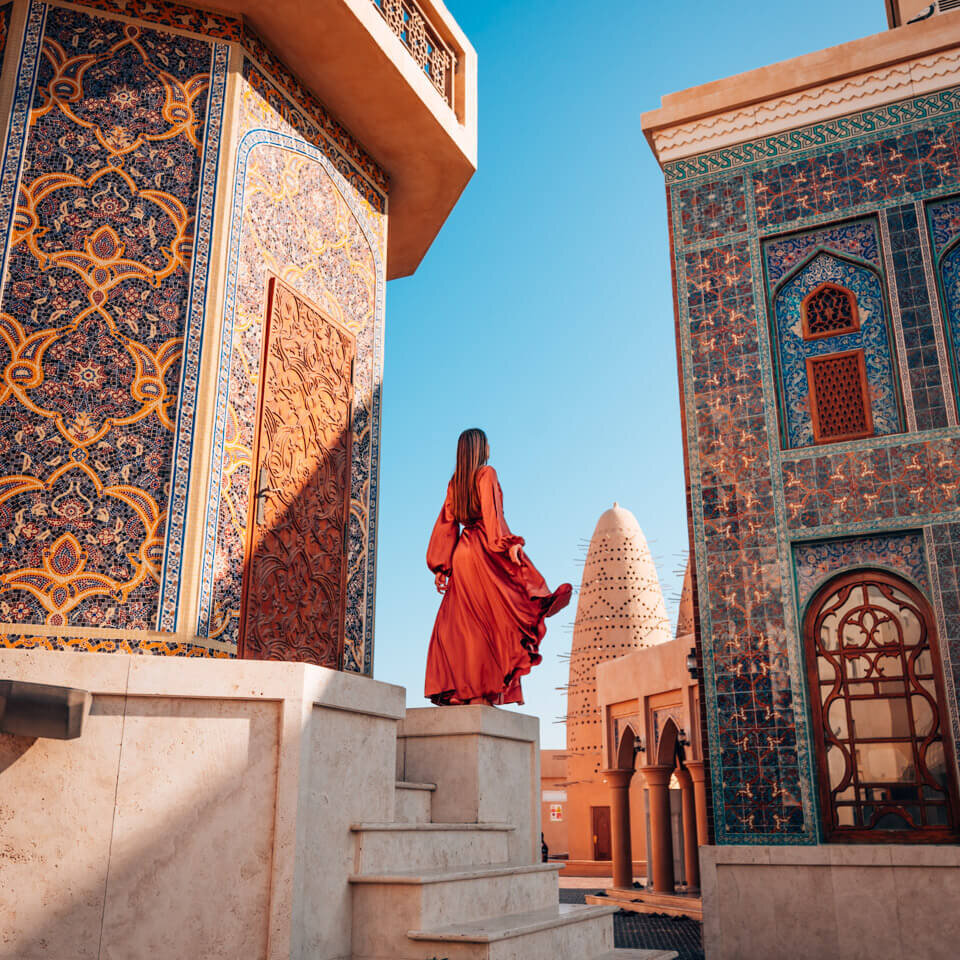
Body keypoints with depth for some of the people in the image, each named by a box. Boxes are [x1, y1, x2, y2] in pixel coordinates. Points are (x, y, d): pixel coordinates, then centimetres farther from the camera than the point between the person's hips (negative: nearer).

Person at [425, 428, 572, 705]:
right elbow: (492, 511, -14)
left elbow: (446, 522, 14)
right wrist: (509, 544, -21)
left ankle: (455, 689, -2)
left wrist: (440, 567, 14)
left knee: (459, 623, 4)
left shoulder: (455, 481, 17)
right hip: (484, 550, -6)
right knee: (490, 619, -5)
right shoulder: (486, 474, -1)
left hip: (462, 551, 6)